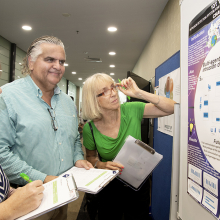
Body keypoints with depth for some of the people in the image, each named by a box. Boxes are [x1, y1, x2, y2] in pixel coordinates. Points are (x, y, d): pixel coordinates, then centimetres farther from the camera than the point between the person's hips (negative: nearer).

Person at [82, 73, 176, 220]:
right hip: (109, 187, 0)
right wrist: (100, 164, -20)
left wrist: (139, 93, -28)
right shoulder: (90, 129, -15)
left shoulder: (131, 110, -17)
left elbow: (172, 108, -21)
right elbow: (90, 157, 3)